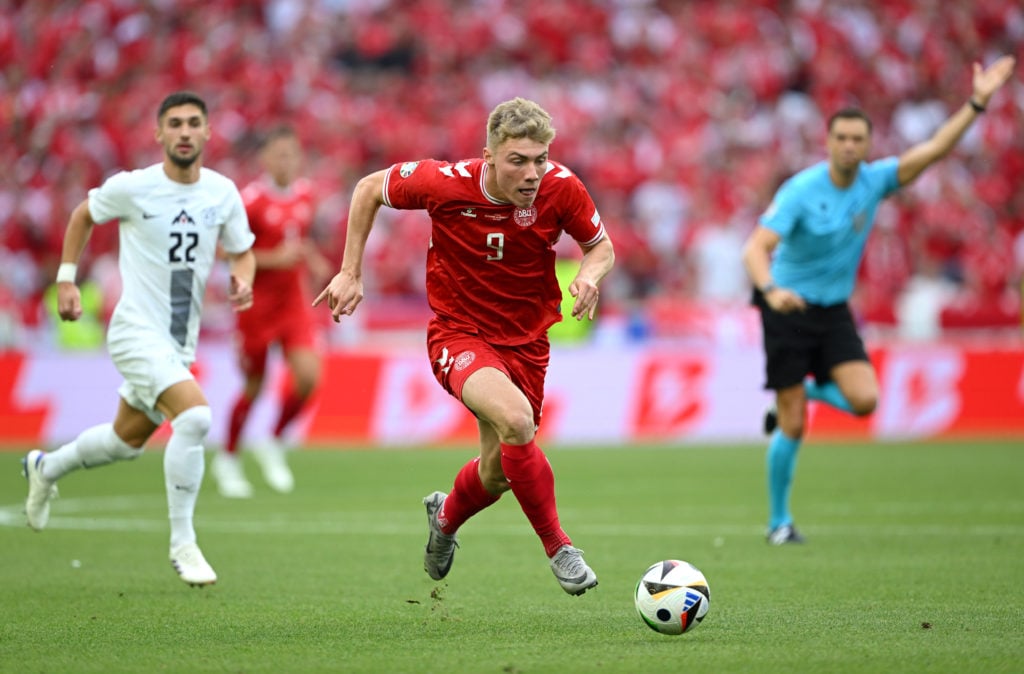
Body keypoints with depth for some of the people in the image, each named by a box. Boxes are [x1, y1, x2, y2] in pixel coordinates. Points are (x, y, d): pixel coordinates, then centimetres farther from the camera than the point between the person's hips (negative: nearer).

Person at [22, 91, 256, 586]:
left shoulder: (223, 193, 0)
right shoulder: (131, 188, -11)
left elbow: (242, 251, 13)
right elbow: (83, 216, 8)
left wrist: (243, 278, -9)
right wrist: (66, 278, 4)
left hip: (181, 341, 6)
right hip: (137, 332, -6)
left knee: (127, 441, 21)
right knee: (195, 415, -28)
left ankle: (45, 468, 50)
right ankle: (183, 544, -17)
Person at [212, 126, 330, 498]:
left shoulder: (305, 194, 5)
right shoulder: (252, 199, -15)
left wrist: (311, 258, 3)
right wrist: (275, 259, -22)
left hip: (294, 303, 5)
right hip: (258, 304, -5)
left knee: (308, 376, -11)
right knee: (253, 387, 5)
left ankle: (273, 446, 13)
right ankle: (227, 458, 27)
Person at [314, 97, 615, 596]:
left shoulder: (560, 187, -16)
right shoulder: (444, 182, -22)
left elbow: (601, 246, 1)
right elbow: (369, 189, -3)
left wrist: (590, 275, -22)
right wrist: (350, 274, -4)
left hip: (526, 341, 4)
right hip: (460, 335, -4)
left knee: (496, 475, 12)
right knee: (515, 419, -32)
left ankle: (446, 516, 49)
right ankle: (558, 549, -17)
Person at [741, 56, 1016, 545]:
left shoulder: (875, 180, -4)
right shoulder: (801, 190, -19)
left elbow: (932, 149, -10)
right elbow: (756, 248, -26)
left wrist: (977, 102, -18)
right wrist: (771, 290, -45)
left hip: (834, 311, 5)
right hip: (788, 307, -5)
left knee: (864, 400, -16)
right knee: (793, 428, -5)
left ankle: (808, 391, 17)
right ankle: (779, 521, 13)